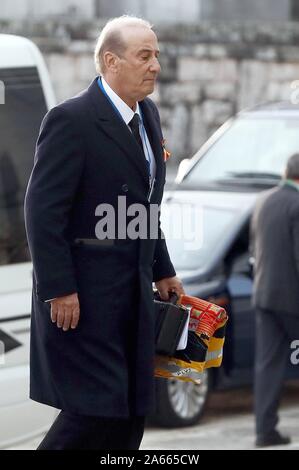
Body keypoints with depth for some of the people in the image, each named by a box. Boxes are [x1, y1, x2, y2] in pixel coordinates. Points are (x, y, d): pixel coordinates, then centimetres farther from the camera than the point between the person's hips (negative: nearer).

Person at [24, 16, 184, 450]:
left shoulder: (148, 116, 11)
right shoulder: (71, 120, -15)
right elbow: (42, 210, -17)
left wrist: (162, 271, 19)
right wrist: (59, 290, -20)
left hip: (133, 292, 8)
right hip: (84, 295, -8)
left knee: (131, 413, 9)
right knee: (97, 407, -8)